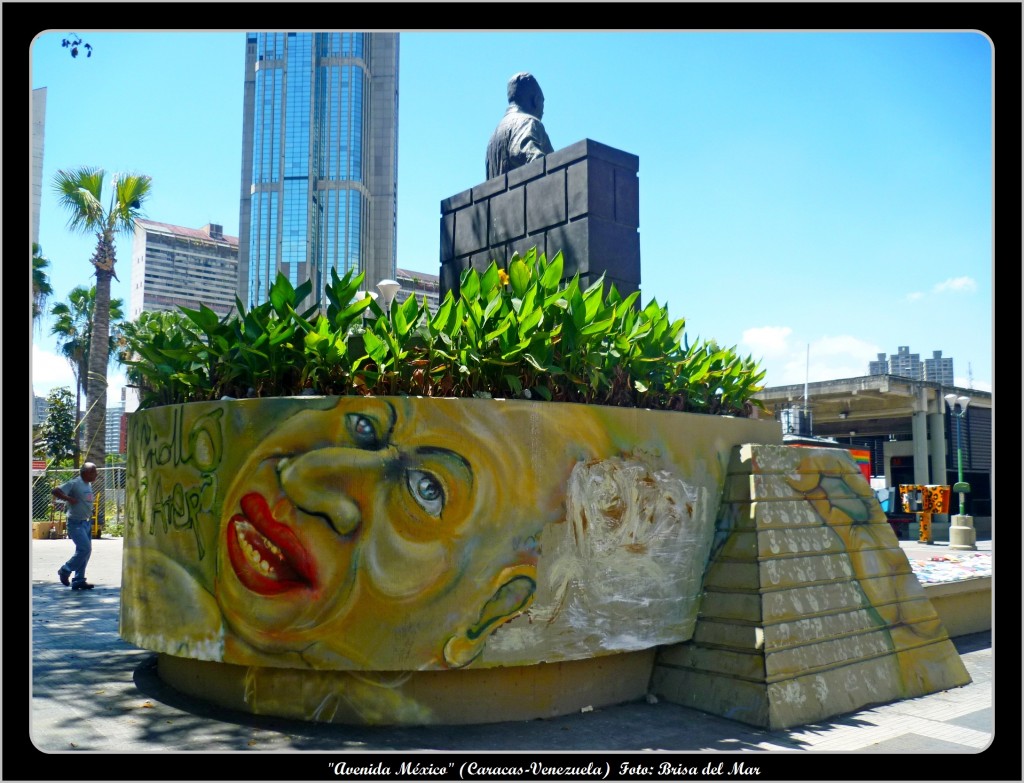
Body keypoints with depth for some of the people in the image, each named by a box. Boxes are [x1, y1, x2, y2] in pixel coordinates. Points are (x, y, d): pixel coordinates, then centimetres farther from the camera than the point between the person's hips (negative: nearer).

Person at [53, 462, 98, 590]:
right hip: (76, 523, -9)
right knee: (85, 548, -15)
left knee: (86, 550, 8)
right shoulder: (74, 483, -13)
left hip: (87, 522, 9)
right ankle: (65, 571, 5)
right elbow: (55, 491, -20)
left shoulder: (89, 484, 12)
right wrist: (69, 499, -22)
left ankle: (78, 581, 15)